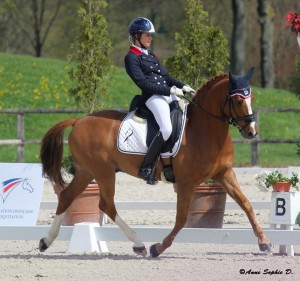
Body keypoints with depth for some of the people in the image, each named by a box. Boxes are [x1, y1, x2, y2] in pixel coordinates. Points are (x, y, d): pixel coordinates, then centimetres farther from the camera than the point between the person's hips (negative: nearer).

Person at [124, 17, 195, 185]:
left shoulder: (150, 55, 24)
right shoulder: (131, 58, -3)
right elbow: (142, 83, -13)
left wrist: (182, 87, 6)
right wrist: (171, 90, -17)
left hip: (169, 94, 9)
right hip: (153, 97, -9)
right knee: (167, 129, -29)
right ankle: (146, 168, -21)